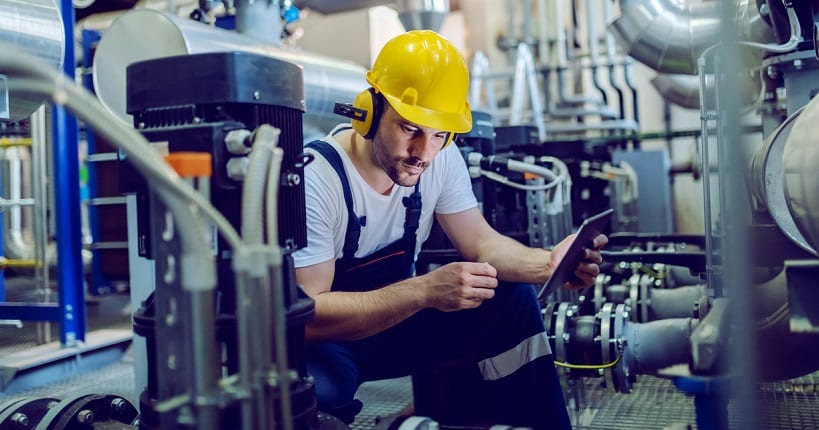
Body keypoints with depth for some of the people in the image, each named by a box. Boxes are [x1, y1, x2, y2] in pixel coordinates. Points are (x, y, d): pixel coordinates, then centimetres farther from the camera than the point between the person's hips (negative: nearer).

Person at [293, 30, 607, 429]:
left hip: (393, 314, 6)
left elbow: (480, 242, -3)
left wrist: (549, 263, -25)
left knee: (511, 299, -11)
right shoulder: (316, 176, -28)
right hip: (321, 339, -5)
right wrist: (425, 290, -41)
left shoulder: (441, 158, -10)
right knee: (320, 387, -38)